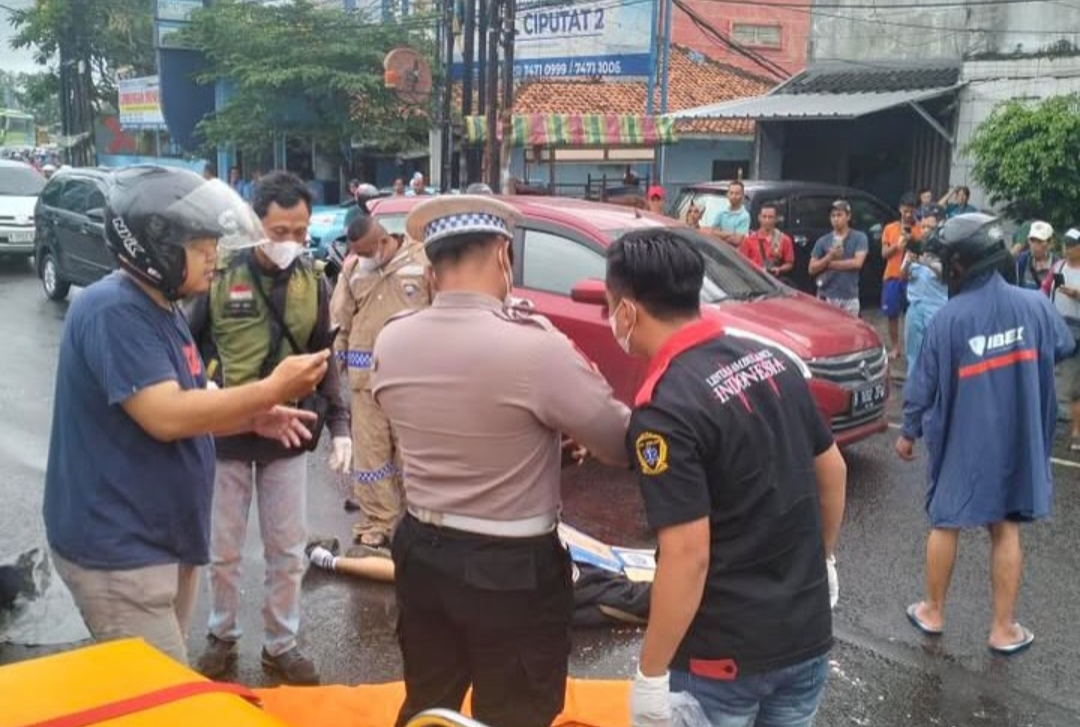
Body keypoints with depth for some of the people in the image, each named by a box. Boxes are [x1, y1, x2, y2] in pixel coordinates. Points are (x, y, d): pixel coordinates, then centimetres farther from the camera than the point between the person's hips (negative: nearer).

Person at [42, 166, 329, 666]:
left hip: (165, 539, 10)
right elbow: (166, 417, -29)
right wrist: (272, 388, -25)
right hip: (118, 550, -10)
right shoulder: (113, 310, -21)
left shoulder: (161, 310, 10)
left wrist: (254, 418, 0)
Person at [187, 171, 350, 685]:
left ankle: (280, 644, 28)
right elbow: (189, 347, 1)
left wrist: (339, 425, -3)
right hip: (225, 434, -2)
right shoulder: (222, 275, -10)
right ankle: (222, 636, 34)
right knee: (223, 550, 12)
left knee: (288, 551, 10)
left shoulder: (312, 283, -1)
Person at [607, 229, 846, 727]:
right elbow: (832, 470, 9)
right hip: (808, 632, 7)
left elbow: (688, 556, -25)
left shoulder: (664, 408, -23)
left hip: (724, 653, -7)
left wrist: (651, 674, -15)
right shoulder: (772, 358, -1)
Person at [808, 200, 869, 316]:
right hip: (826, 297, 1)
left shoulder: (859, 237, 2)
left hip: (849, 298, -1)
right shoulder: (823, 241, 6)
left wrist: (829, 264, -7)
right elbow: (812, 269, 2)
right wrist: (829, 257, -15)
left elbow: (857, 263, -12)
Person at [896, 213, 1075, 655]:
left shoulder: (949, 317, -17)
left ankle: (933, 612, 29)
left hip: (962, 440, -2)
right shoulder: (1035, 305, -8)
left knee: (946, 524, 14)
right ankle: (1004, 629, 21)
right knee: (1005, 529, 13)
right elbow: (1064, 348, 13)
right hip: (1018, 439, 3)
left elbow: (925, 382, -8)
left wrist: (909, 431, 6)